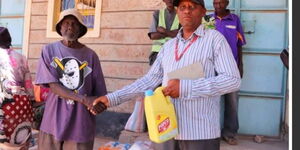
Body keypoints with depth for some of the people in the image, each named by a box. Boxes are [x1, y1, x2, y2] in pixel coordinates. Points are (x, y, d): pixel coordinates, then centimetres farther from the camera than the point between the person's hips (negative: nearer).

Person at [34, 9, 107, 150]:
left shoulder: (90, 55, 0)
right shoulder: (49, 50, -1)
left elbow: (99, 91, 1)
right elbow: (53, 85, -9)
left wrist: (99, 104, -21)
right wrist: (84, 99, -19)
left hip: (81, 123, 0)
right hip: (54, 120, 0)